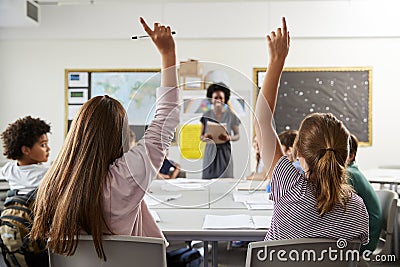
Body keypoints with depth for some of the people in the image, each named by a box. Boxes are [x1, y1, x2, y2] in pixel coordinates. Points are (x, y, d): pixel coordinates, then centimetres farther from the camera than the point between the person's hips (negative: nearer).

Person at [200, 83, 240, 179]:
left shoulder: (231, 116, 1)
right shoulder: (206, 116, 4)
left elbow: (237, 135, 8)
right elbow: (201, 136, 9)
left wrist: (229, 138, -12)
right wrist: (204, 137, -13)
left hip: (224, 152, -1)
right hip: (210, 151, 1)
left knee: (225, 178, -6)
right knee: (208, 177, -6)